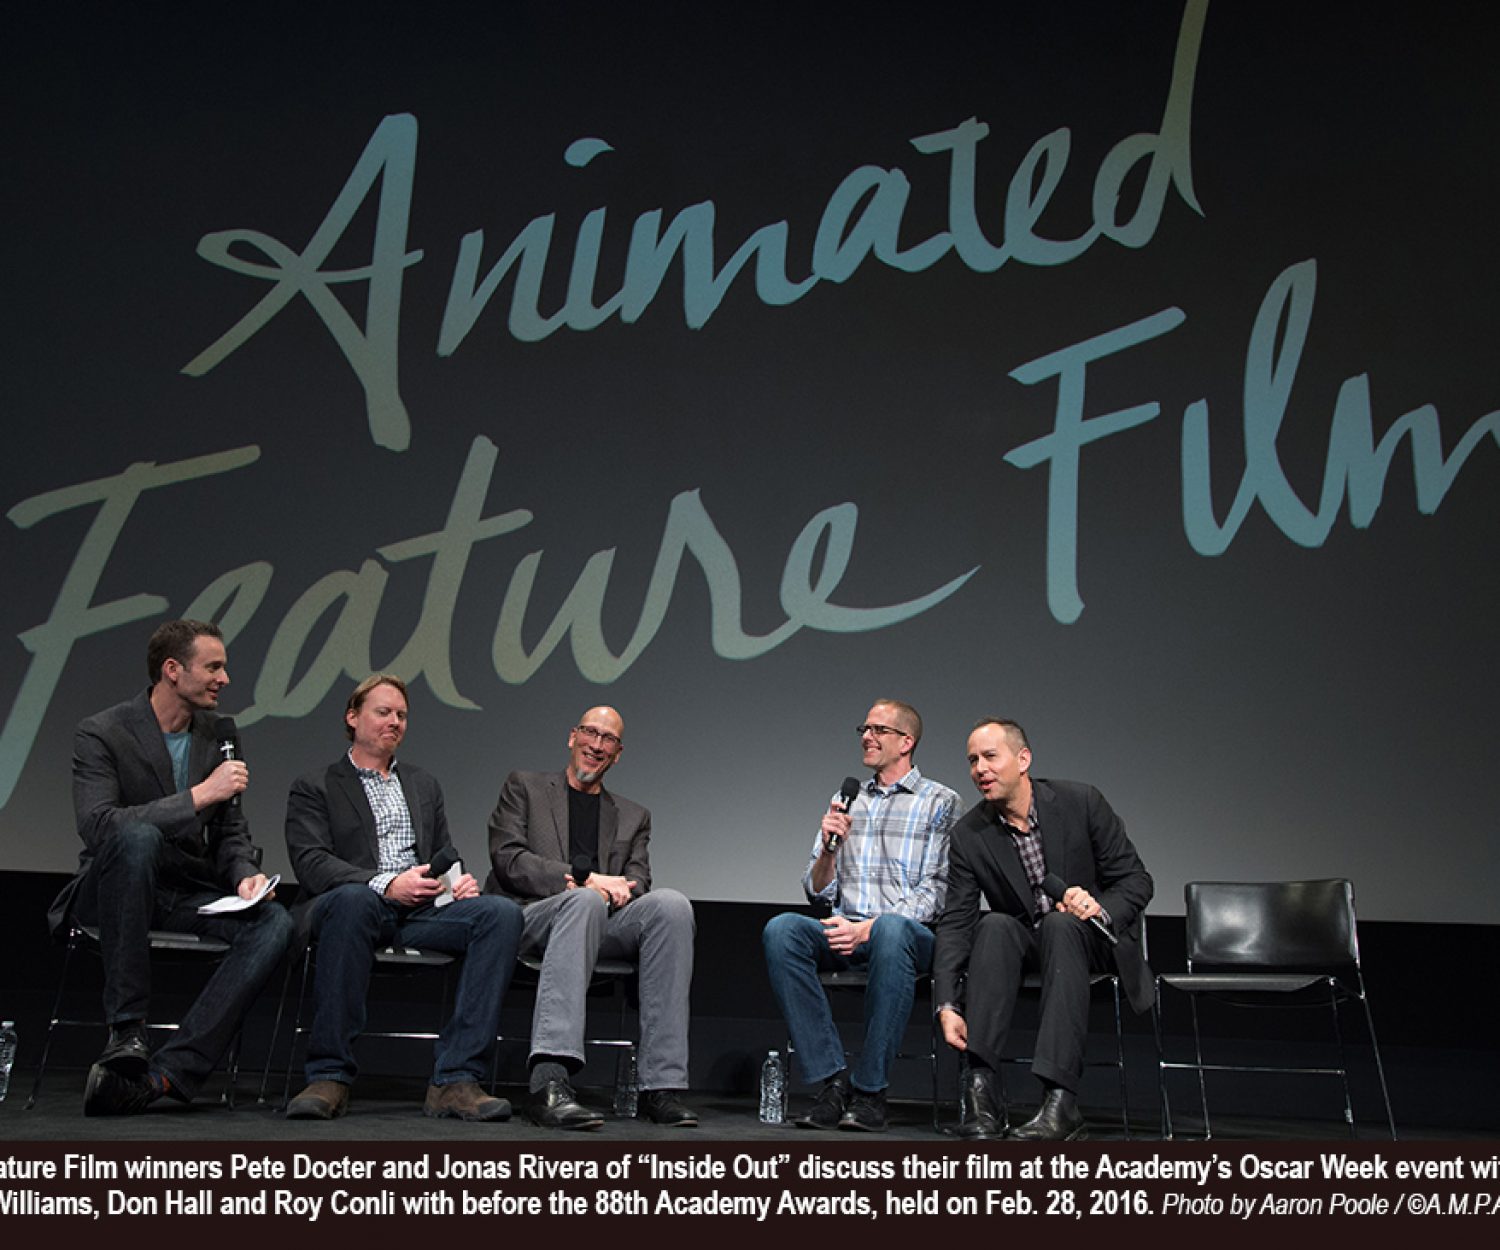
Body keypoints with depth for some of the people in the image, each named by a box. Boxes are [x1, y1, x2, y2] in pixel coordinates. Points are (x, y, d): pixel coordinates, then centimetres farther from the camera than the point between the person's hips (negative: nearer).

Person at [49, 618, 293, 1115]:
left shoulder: (220, 734, 7)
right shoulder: (101, 734, -9)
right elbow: (97, 824, -26)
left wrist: (245, 875, -10)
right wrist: (199, 795, -28)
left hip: (187, 895, 5)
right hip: (110, 893, -4)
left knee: (274, 923, -24)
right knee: (138, 837, -38)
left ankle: (166, 1071, -30)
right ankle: (126, 1029, -30)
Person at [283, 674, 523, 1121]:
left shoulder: (424, 785, 28)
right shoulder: (313, 788, 12)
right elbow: (310, 863, -3)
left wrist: (460, 880, -1)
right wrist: (385, 884, -19)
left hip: (422, 909, 4)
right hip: (361, 904, -4)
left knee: (502, 912, -25)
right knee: (353, 898, -40)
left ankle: (455, 1080, -30)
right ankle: (330, 1077, -31)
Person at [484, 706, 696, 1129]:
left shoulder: (633, 817, 26)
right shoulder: (524, 787, 17)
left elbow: (637, 883, 11)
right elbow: (508, 860, 1)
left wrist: (613, 890, -13)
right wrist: (585, 880, -12)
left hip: (601, 924, 3)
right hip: (531, 918, -3)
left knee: (670, 903, -29)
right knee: (585, 901, -38)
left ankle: (661, 1085, -33)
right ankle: (549, 1080, -48)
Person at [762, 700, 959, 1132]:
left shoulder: (939, 802, 7)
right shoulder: (845, 802, 20)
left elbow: (935, 890, -3)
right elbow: (818, 892, 17)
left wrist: (869, 928, -16)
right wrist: (829, 846, -3)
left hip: (911, 932, -4)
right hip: (845, 930, 4)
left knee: (892, 931, -40)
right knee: (782, 929, -28)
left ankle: (870, 1090, -28)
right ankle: (833, 1080, -24)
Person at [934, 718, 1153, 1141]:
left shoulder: (1081, 803, -11)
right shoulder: (968, 835, -6)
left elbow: (1136, 880, -6)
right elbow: (956, 922, -9)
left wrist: (1101, 908, -29)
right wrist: (947, 1004, -21)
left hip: (1095, 940, -1)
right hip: (1027, 943, 2)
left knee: (1059, 924, -35)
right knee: (995, 925, -31)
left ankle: (1060, 1099, -41)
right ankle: (980, 1085, -36)